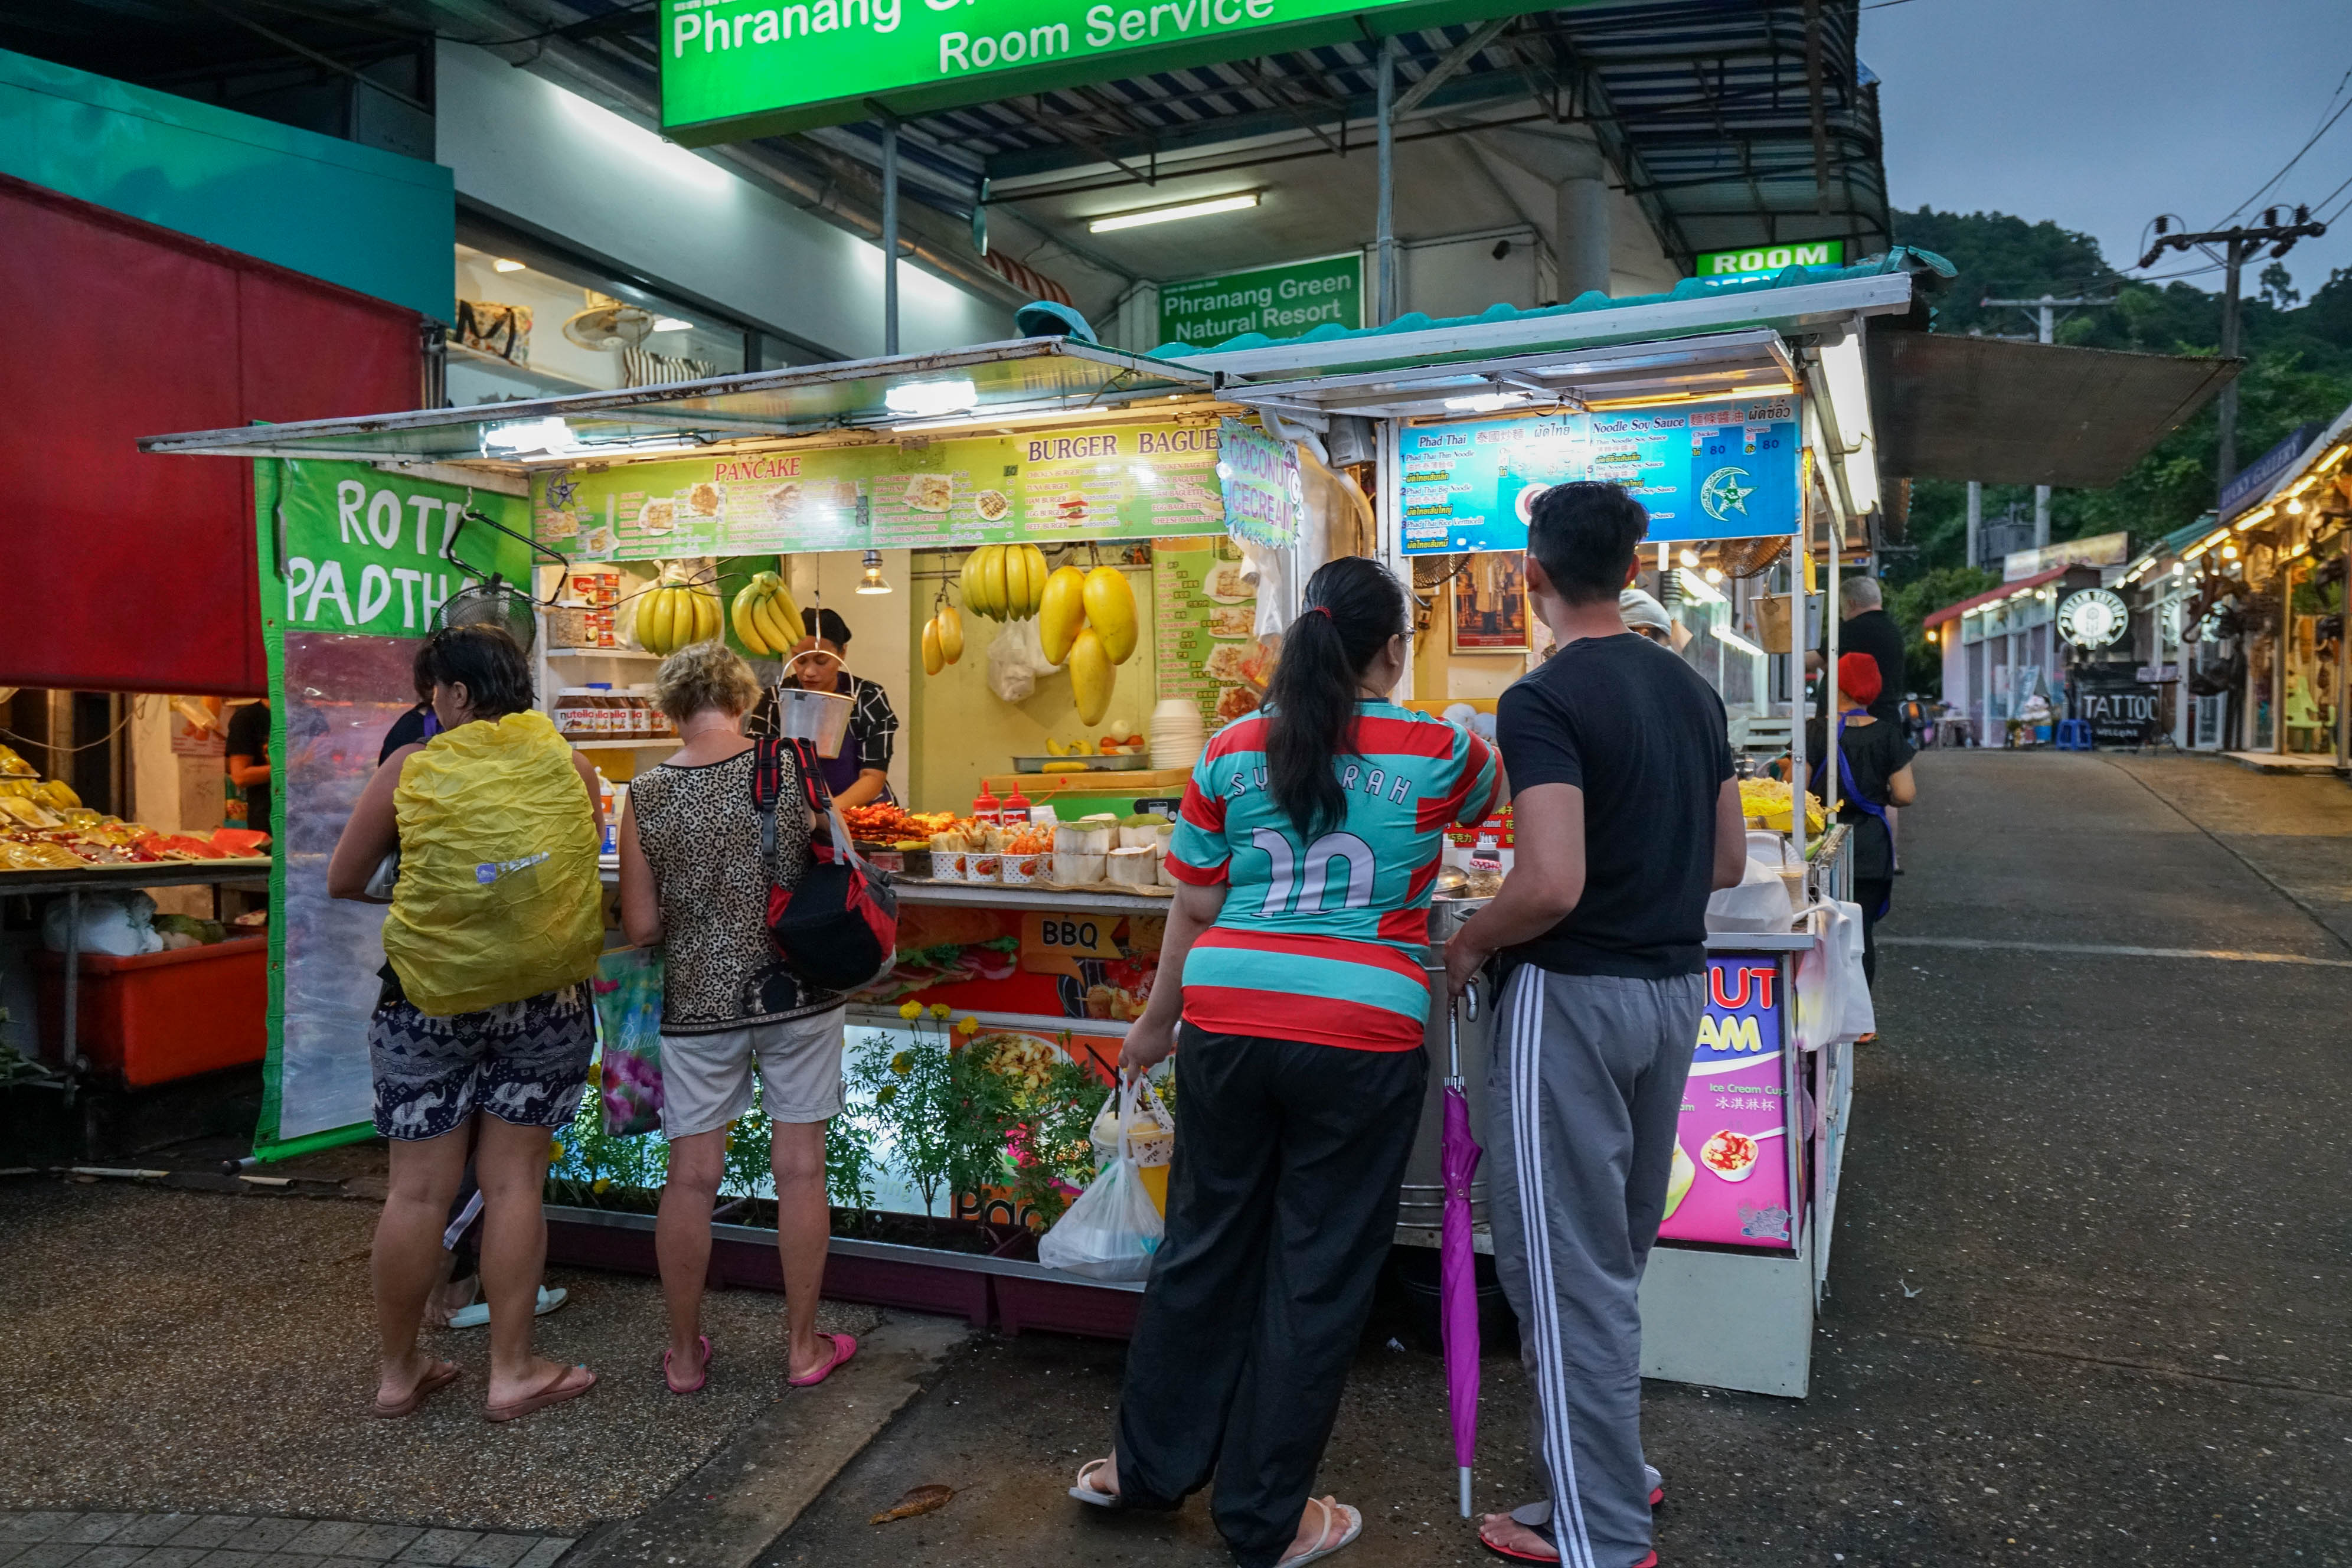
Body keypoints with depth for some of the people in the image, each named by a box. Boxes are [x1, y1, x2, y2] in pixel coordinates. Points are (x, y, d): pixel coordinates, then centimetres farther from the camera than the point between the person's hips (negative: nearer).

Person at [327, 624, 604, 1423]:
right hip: (544, 1000, 0)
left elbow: (342, 882, 4)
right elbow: (584, 882, 5)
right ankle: (512, 1372, 16)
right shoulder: (567, 767, -3)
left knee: (419, 1189, 10)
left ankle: (399, 1372, 25)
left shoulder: (408, 769, -4)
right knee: (514, 1184, 9)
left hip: (427, 998, 0)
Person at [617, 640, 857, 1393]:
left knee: (692, 1175, 11)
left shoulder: (647, 795, -6)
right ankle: (804, 1345, 22)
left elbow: (641, 927, -4)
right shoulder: (790, 767, -8)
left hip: (698, 998, 1)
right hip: (797, 990, 0)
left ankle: (685, 1353, 26)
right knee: (800, 1167, 10)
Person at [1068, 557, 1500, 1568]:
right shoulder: (1436, 753, -3)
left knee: (1204, 1247, 19)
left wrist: (1158, 1019, 20)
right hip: (1361, 1038, -3)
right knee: (1318, 1276, 11)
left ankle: (1148, 1467, 37)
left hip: (1227, 1021, 3)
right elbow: (1501, 789, 21)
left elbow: (1192, 908, 7)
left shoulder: (1233, 752, 3)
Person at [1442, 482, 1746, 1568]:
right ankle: (1609, 1470, 36)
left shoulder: (1543, 701, -17)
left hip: (1573, 993, -8)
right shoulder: (1691, 692, 8)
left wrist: (1467, 944, -10)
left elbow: (1550, 886, -26)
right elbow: (1728, 863, 13)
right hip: (1673, 987, 8)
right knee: (1617, 1254, 21)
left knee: (1567, 1268, 4)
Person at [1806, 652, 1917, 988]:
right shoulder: (1888, 735, -2)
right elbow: (1906, 794, -6)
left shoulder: (1815, 733, -6)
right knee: (1861, 934, 7)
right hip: (1870, 850, 1)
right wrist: (1880, 796, 14)